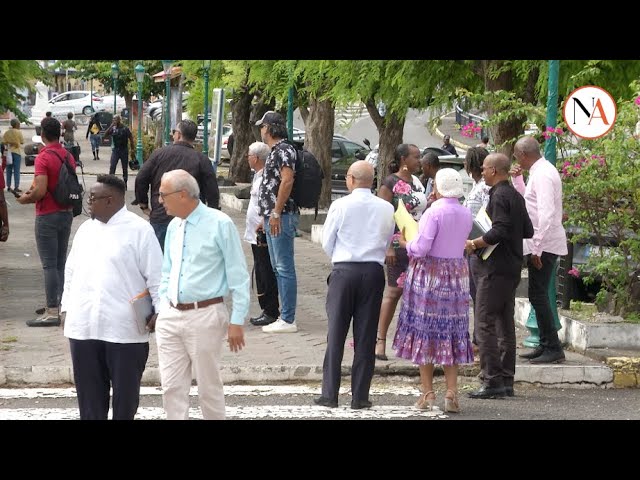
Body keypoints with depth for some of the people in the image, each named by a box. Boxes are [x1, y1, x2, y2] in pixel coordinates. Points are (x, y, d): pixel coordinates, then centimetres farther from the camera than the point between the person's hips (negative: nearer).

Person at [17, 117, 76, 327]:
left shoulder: (43, 157, -17)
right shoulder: (68, 156, 6)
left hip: (47, 215, -7)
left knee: (49, 265, -5)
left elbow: (40, 191, -24)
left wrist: (25, 199, -4)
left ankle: (52, 312, -7)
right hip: (66, 213, 7)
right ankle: (63, 305, 19)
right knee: (61, 263, 14)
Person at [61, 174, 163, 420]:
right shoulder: (85, 229, 13)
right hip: (83, 326, 5)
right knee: (89, 391, 11)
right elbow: (71, 271, 19)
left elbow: (155, 275, -5)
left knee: (125, 390, 5)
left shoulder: (139, 230, -5)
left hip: (124, 328, -5)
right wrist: (66, 307, 15)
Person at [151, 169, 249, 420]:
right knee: (172, 388, 5)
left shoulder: (219, 224, -9)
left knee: (209, 388, 4)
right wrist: (162, 310, 13)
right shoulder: (174, 226, 10)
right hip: (170, 316, 6)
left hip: (204, 317, -6)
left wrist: (237, 321, -11)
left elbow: (238, 276, -8)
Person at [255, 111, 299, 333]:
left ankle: (288, 320, -8)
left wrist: (276, 212, -24)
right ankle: (285, 316, 16)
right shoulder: (275, 151, 19)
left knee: (284, 268, -9)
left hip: (281, 216, -11)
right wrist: (266, 216, 21)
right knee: (278, 268, 12)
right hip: (273, 216, 11)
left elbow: (287, 180, -23)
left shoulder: (283, 150, -12)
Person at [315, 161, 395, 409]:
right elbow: (387, 243, 7)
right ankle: (360, 396, 8)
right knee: (366, 335, 6)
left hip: (344, 270, -2)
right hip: (374, 272, 2)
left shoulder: (340, 205, -6)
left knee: (336, 333, 4)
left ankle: (330, 394, 5)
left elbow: (327, 242, 1)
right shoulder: (386, 209, 1)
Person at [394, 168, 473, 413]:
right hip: (457, 272, 5)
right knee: (452, 334, 10)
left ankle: (428, 393, 5)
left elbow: (421, 248, -20)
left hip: (428, 272, -5)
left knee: (425, 330, 4)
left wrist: (406, 243, 2)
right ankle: (451, 392, 3)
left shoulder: (434, 212, -16)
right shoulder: (466, 214, 3)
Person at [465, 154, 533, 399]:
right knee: (505, 325, 12)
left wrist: (473, 243, -15)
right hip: (512, 268, 10)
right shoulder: (515, 195, 15)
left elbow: (499, 232, -24)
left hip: (495, 268, -10)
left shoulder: (499, 196, -14)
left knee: (484, 324, -8)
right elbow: (528, 231, 19)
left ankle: (493, 381, -11)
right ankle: (506, 381, 15)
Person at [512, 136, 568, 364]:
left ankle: (554, 349, -4)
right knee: (538, 295, 15)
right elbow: (527, 200, 27)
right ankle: (545, 345, 21)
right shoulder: (540, 171, 14)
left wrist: (537, 248, -24)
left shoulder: (542, 175, -18)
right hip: (540, 244, 10)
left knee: (538, 296, -7)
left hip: (544, 245, -10)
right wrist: (518, 180, 13)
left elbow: (546, 213, -25)